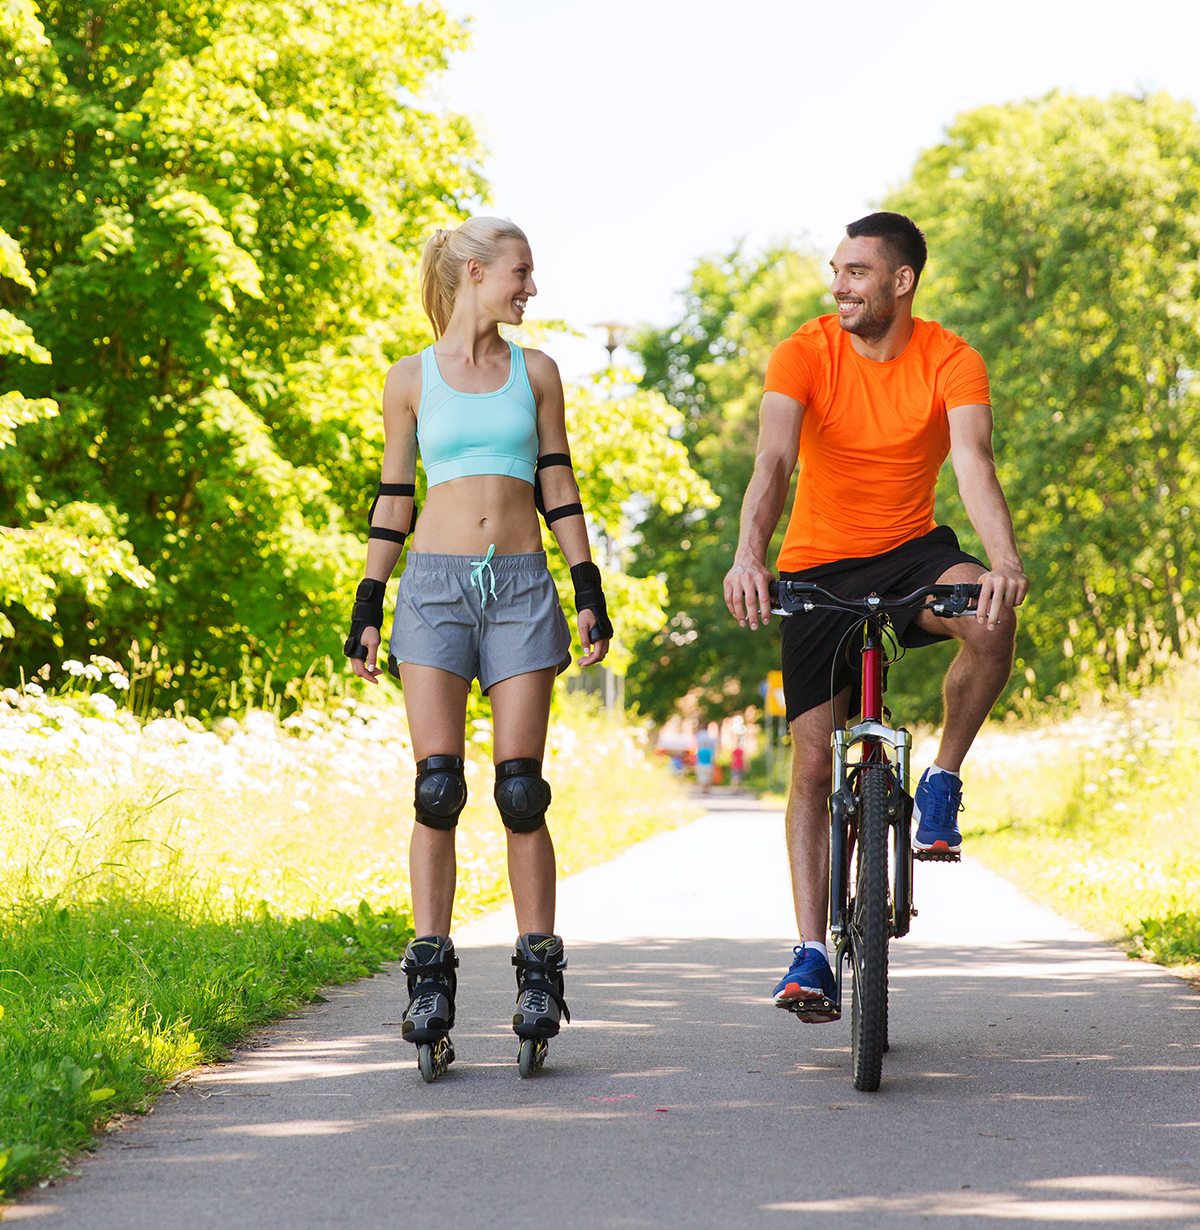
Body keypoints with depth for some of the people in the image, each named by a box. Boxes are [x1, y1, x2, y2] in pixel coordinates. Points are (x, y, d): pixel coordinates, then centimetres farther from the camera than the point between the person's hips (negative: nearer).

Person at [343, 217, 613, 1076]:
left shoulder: (536, 373, 11)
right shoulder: (412, 380, 8)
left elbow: (558, 489, 11)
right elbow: (394, 499, 11)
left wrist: (590, 590, 4)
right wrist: (368, 608, 7)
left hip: (522, 586, 1)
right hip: (436, 584, -1)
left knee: (520, 788, -4)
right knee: (438, 786, -8)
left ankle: (540, 972, 4)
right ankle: (431, 975, -5)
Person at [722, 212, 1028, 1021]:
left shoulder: (952, 362, -12)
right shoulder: (805, 354, -13)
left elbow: (973, 463, -27)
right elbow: (774, 460, -27)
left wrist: (1004, 559, -46)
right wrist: (749, 557, -45)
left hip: (912, 552, 0)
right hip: (820, 567, 0)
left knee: (992, 619, -33)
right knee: (814, 761, -4)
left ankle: (943, 782, -10)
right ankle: (812, 953, 2)